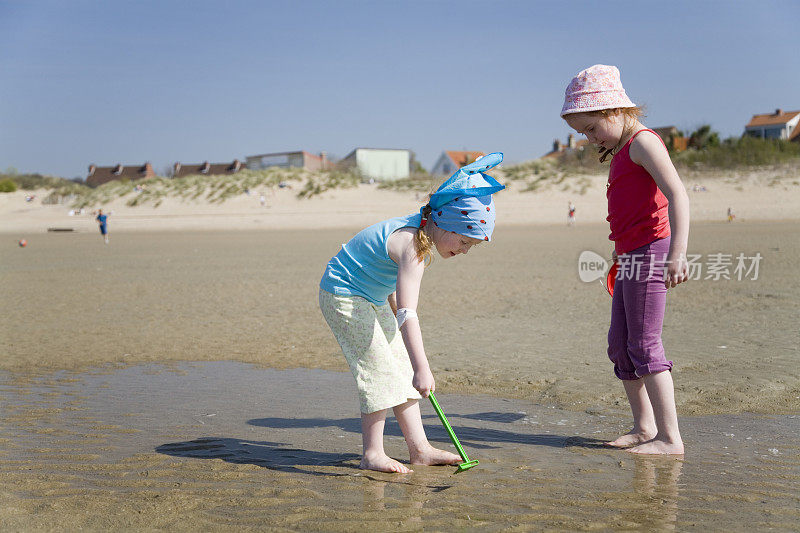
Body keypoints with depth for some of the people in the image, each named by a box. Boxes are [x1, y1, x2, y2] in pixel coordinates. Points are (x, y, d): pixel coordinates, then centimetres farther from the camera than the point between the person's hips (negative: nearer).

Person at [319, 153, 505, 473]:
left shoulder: (419, 233, 0)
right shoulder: (413, 246, -31)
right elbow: (407, 312, -42)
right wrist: (422, 369, -49)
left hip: (372, 299, 10)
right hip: (344, 296, -10)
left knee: (401, 367, 7)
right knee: (379, 370, -13)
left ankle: (419, 449, 10)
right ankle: (372, 455, -5)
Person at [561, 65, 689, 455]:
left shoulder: (643, 142, -10)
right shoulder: (621, 153, 20)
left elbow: (677, 194, -22)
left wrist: (677, 253, -30)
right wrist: (619, 253, 31)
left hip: (650, 251, -10)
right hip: (631, 257, 10)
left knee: (645, 344, -9)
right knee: (619, 343, 12)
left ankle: (670, 437, -4)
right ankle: (644, 427, 22)